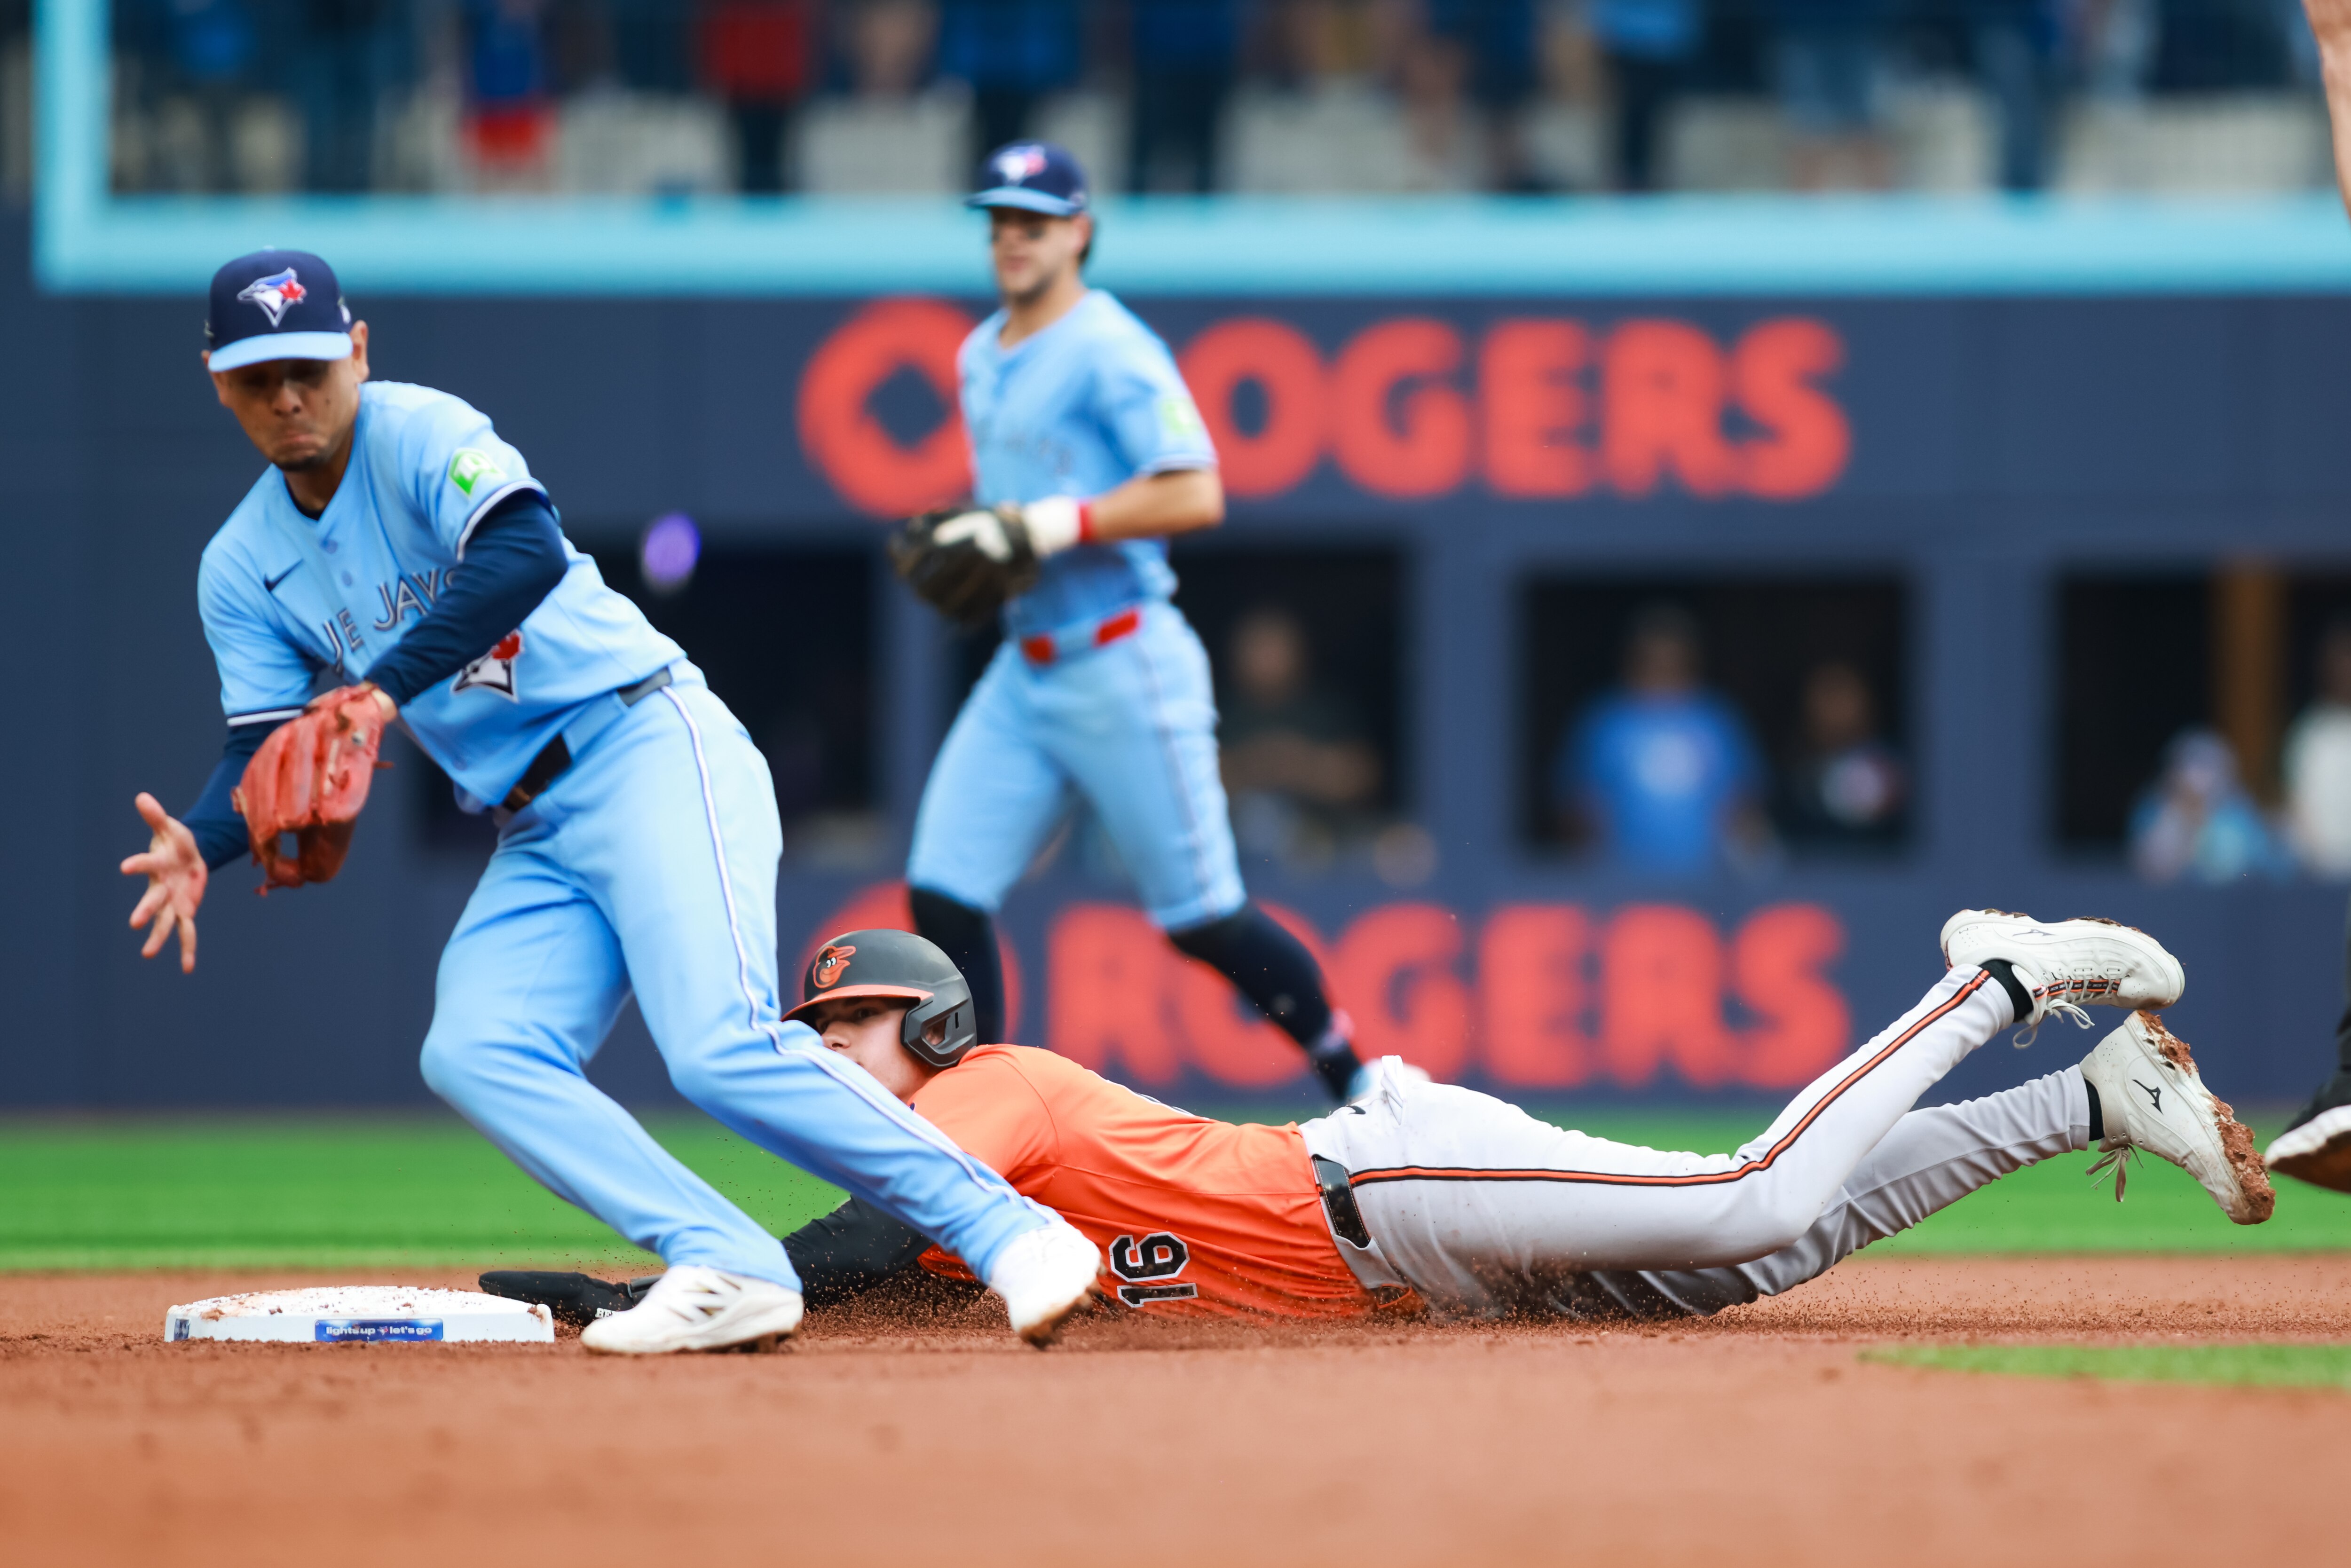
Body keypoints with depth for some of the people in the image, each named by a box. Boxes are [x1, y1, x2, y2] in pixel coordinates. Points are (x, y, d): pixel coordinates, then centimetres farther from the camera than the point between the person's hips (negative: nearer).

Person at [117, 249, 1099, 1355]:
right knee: (472, 1053, -18)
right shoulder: (242, 568, 12)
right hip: (534, 837, 7)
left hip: (649, 747, -7)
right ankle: (727, 1269, -23)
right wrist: (202, 844, -15)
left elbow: (526, 553, -26)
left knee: (723, 1052, -24)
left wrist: (388, 688, -33)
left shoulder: (419, 433, -8)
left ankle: (1013, 1232, -22)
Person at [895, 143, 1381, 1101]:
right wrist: (959, 547, 7)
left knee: (1202, 920, -2)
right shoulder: (981, 358, 14)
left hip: (1124, 669, -8)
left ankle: (1362, 1084, 14)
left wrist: (1046, 526, -24)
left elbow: (1195, 496, -22)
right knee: (943, 896, -3)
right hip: (1023, 674, 8)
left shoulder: (1113, 352, -13)